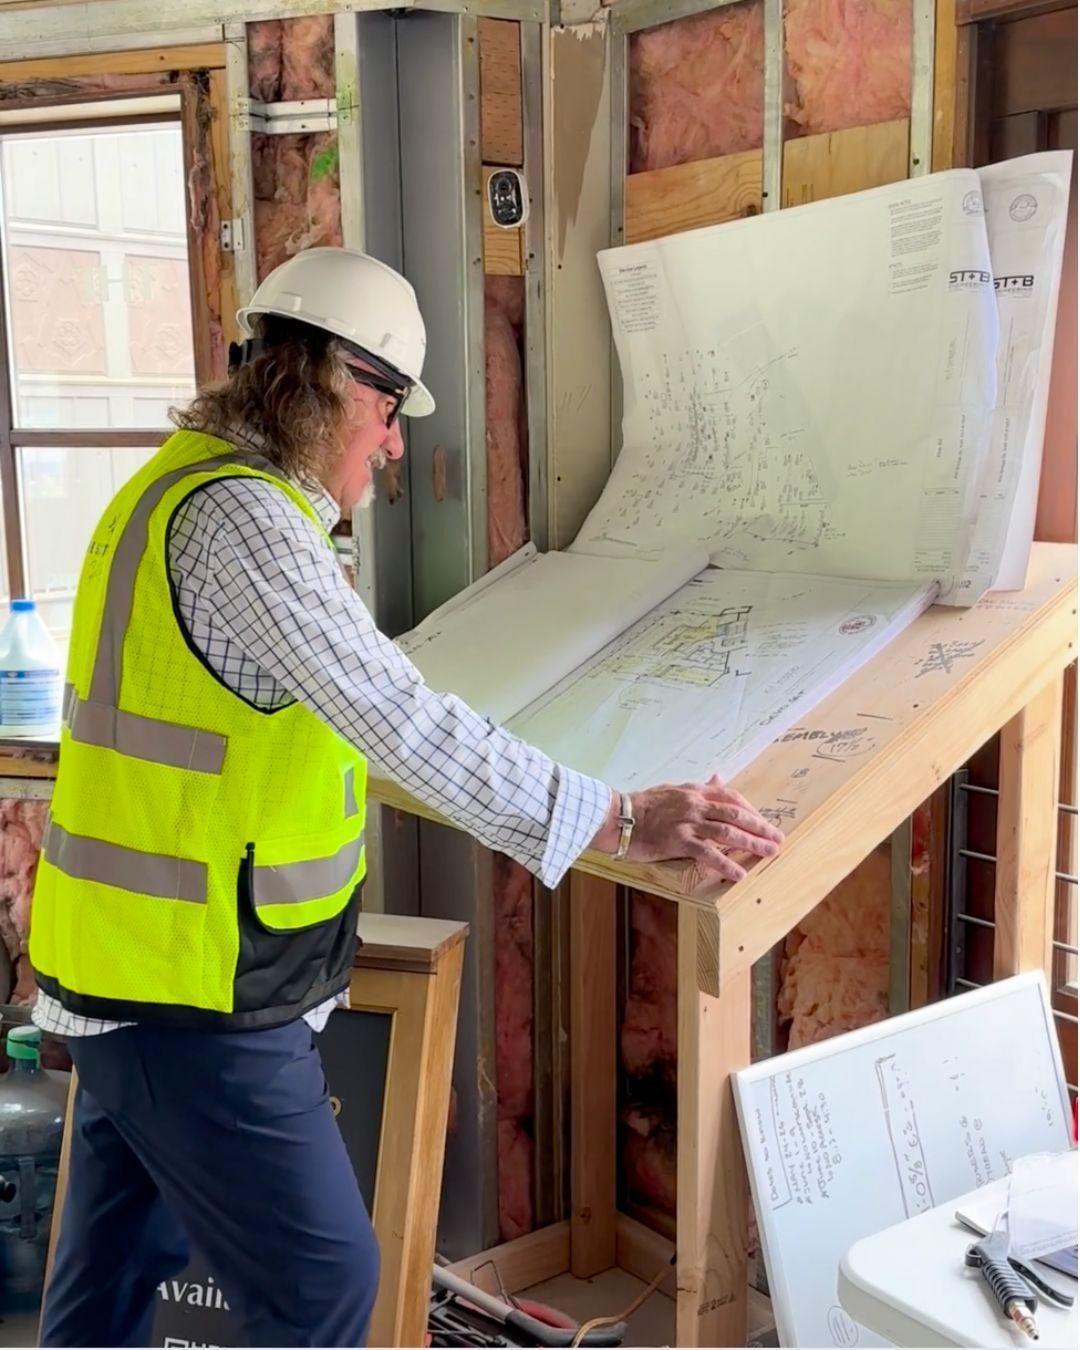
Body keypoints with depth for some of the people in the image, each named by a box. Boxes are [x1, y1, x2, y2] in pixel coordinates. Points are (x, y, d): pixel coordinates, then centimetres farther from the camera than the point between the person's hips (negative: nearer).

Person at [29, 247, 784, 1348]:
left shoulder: (187, 484, 12)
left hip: (125, 969, 10)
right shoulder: (240, 516, -21)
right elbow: (399, 722, -28)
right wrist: (622, 823, -27)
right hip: (198, 1003, -10)